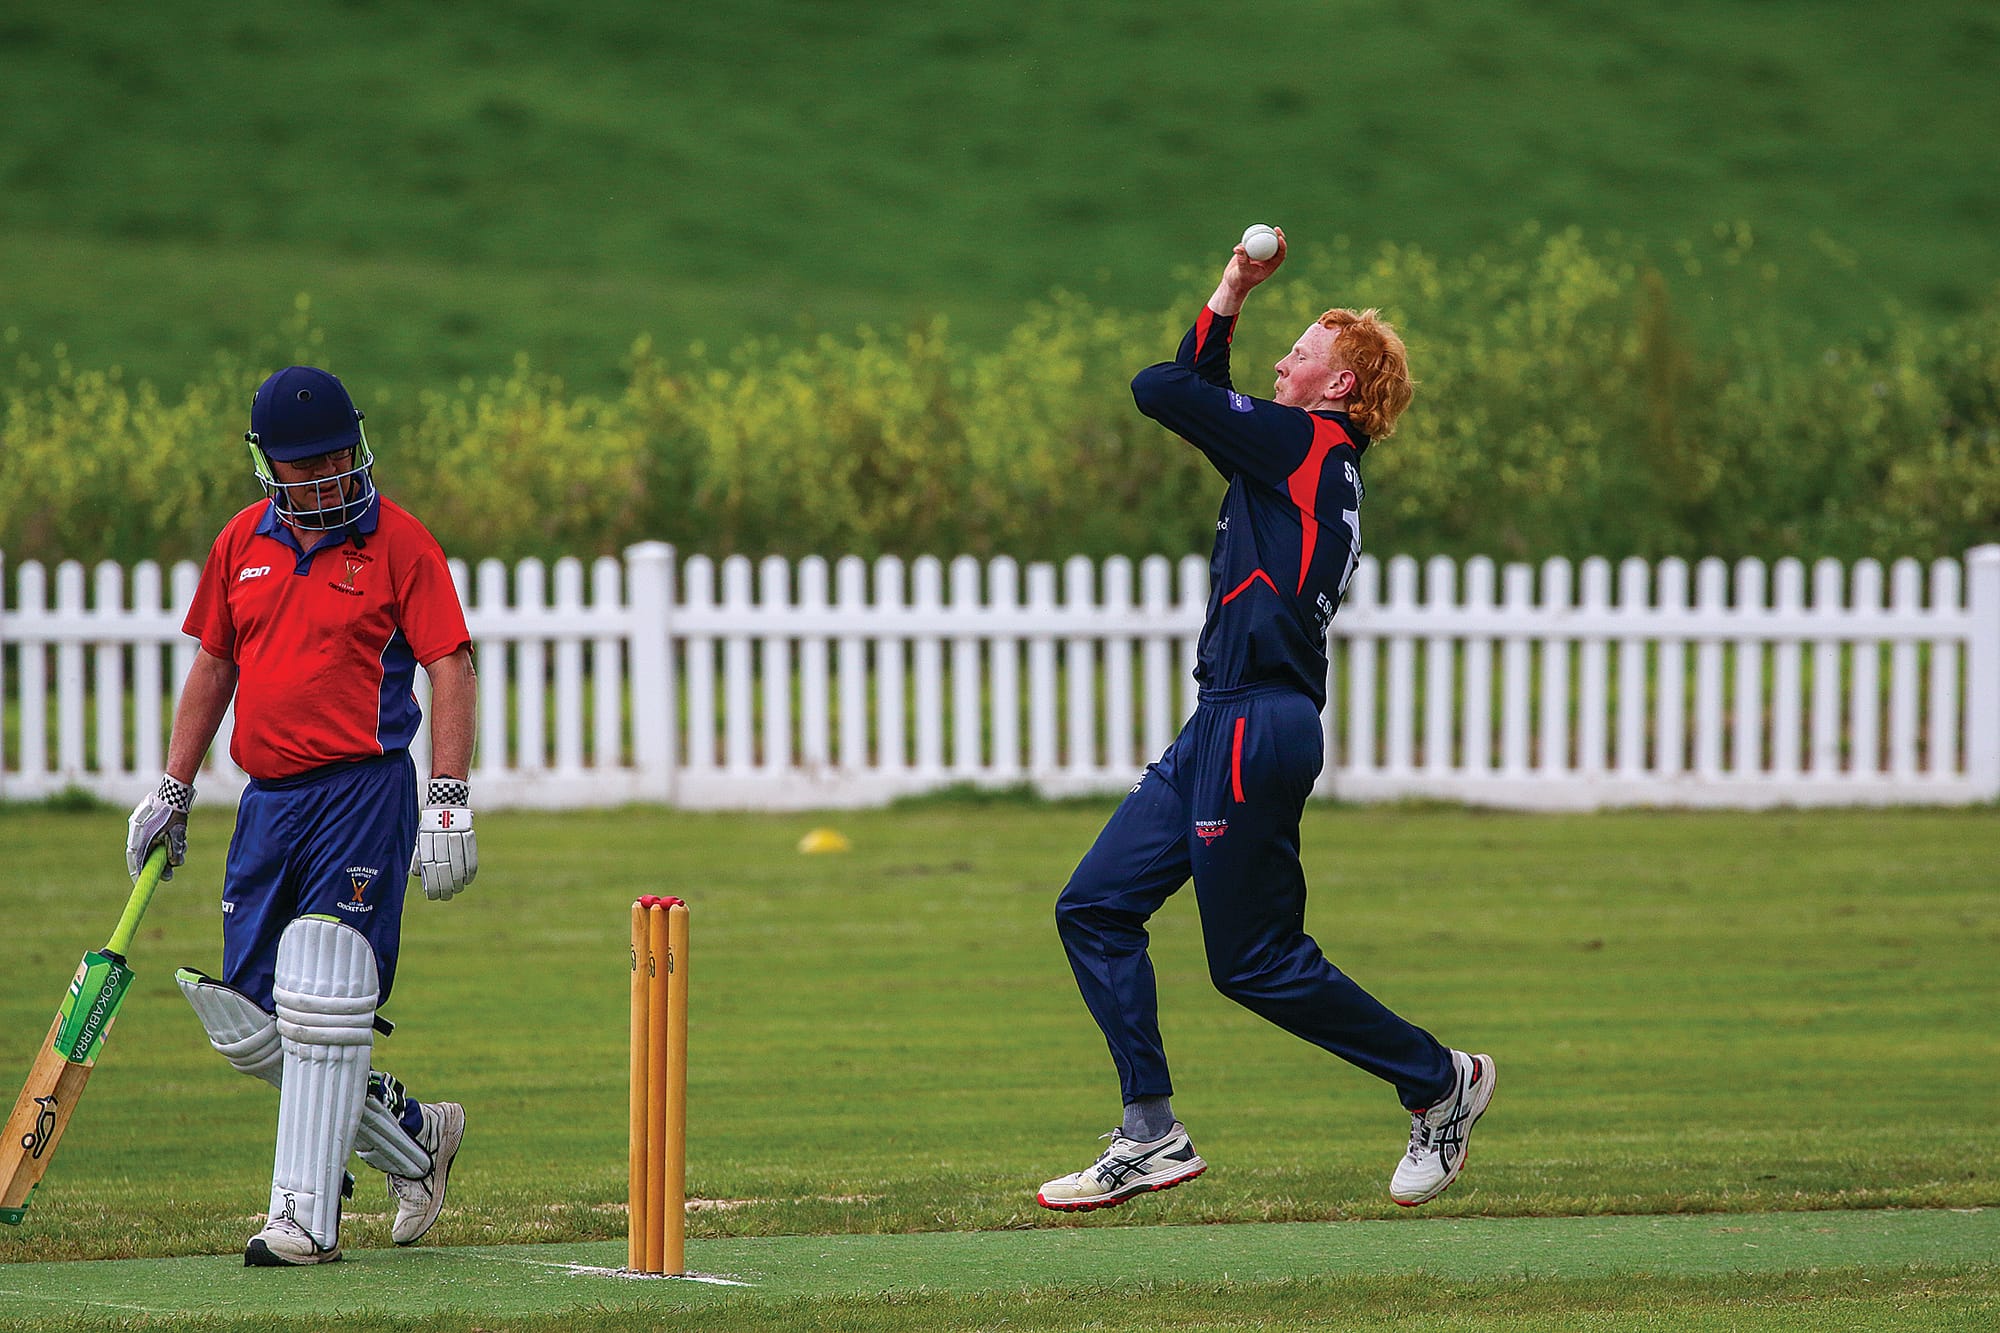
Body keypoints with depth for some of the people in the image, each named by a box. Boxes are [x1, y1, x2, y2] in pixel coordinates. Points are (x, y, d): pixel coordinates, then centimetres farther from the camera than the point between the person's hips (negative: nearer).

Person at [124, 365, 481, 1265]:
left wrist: (449, 804, -15)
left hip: (363, 794, -6)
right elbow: (213, 666, 20)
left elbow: (449, 668, -7)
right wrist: (172, 792, 17)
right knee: (248, 1027, 4)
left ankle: (306, 1217, -7)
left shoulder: (399, 542, -4)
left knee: (323, 1011, -12)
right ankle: (414, 1136, 21)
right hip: (267, 801, 6)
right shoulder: (243, 543, 12)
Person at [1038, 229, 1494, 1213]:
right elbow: (1199, 388, 29)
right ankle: (1150, 1137, 6)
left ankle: (1439, 1081, 11)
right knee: (1094, 909, 6)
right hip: (1222, 726, 10)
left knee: (1256, 963, -4)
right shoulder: (1307, 458, 18)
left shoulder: (1302, 442, -9)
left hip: (1258, 723, -10)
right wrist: (1232, 293, 22)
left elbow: (1161, 390, -10)